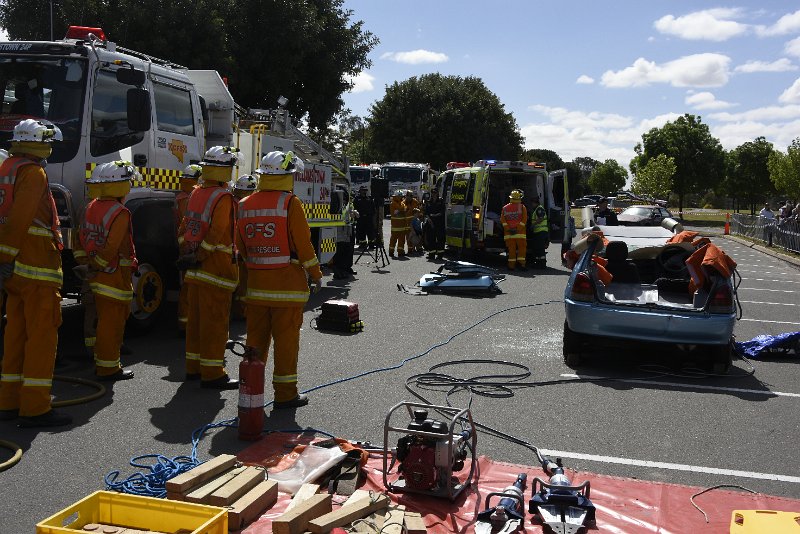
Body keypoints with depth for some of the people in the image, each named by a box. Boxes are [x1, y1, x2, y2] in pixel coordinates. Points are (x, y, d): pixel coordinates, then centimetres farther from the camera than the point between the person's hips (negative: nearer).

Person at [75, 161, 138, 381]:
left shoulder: (92, 207, 11)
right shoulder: (120, 212, -18)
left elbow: (82, 238, 13)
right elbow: (111, 247, -23)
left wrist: (85, 263, 13)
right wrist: (94, 267, -12)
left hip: (98, 276, 9)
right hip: (115, 275, -9)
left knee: (105, 319, 19)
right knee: (113, 322, -1)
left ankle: (101, 362, 29)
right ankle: (108, 368, 5)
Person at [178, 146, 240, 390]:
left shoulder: (196, 193, 12)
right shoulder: (223, 198, -15)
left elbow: (184, 227, 15)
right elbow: (216, 234, -21)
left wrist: (186, 255, 15)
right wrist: (199, 257, -13)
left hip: (195, 270, 9)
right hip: (216, 268, -9)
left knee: (196, 317, 16)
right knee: (215, 320, -3)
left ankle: (193, 367, 26)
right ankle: (212, 374, 1)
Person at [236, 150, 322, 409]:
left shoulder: (245, 205, 7)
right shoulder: (290, 203, -11)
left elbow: (240, 247, 11)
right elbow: (303, 243, -11)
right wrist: (316, 275, -1)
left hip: (256, 284, 6)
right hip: (287, 283, -5)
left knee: (256, 336, 14)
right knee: (286, 338, 2)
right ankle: (285, 393, 8)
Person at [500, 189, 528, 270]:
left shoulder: (505, 208, 9)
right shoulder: (522, 207, 2)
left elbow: (502, 220, 2)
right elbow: (524, 220, -6)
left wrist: (508, 229, -2)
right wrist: (517, 229, -7)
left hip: (508, 233, 2)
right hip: (520, 233, -2)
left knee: (511, 249, 4)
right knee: (521, 248, 2)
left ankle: (511, 265, 4)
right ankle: (521, 264, -6)